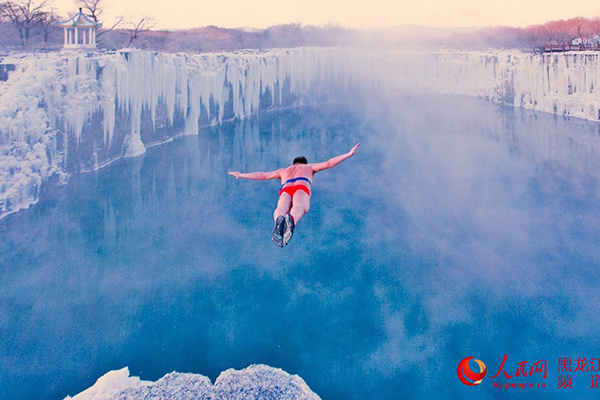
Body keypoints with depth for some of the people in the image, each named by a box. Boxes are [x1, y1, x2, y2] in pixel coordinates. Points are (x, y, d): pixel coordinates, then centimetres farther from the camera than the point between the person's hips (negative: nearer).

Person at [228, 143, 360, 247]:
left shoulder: (284, 170, 44)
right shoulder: (309, 167, 39)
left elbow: (262, 175, 46)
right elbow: (329, 163, 30)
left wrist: (242, 175, 58)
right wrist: (349, 154, 34)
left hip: (285, 191, 2)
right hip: (302, 189, -2)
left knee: (281, 209, -29)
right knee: (299, 207, -33)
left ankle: (279, 220, -67)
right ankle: (291, 221, -70)